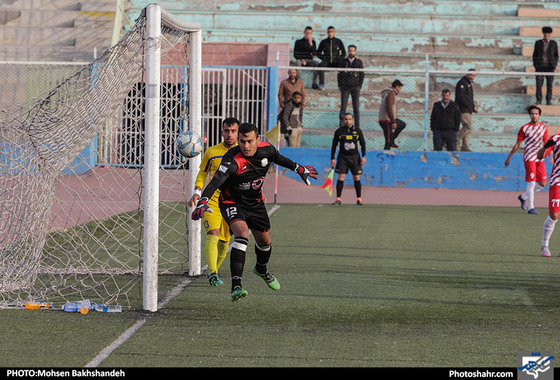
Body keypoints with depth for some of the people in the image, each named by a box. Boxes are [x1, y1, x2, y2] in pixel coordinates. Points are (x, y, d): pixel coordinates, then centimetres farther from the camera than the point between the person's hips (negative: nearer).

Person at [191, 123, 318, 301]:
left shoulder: (266, 150, -15)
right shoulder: (233, 160, -33)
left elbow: (280, 159, 8)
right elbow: (216, 180, -46)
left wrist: (300, 169, 22)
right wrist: (203, 202, -61)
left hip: (255, 203, 6)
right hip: (232, 203, -6)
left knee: (265, 242, 20)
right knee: (242, 233, -31)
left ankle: (261, 269, 56)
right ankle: (236, 286, -36)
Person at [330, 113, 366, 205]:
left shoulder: (357, 131, 2)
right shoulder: (339, 131, 0)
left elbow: (363, 144, 9)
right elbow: (334, 145, 6)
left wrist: (363, 156, 0)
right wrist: (332, 158, 2)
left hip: (354, 156, 0)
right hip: (342, 157, 0)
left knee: (356, 178, 0)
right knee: (340, 177, -8)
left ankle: (359, 199, 9)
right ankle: (338, 199, -4)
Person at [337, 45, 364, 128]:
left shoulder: (359, 62, 5)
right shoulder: (343, 62, 7)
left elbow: (362, 75, 7)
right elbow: (339, 74, 11)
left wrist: (359, 86, -1)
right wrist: (339, 86, 4)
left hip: (355, 87, -1)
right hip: (345, 88, 1)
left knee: (356, 107, -2)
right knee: (343, 106, -4)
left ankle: (357, 126, 2)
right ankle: (341, 125, -1)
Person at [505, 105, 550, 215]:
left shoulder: (543, 128, 8)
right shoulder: (524, 128, -3)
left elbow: (546, 144, 13)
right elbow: (517, 144, 3)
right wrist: (509, 157, 3)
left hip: (540, 159, 5)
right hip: (529, 158, -5)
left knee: (543, 183, 4)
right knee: (531, 182, -11)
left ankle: (523, 196, 24)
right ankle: (531, 207, -6)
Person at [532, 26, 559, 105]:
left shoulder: (554, 43, 0)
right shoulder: (538, 43, 2)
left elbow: (556, 56, 6)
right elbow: (535, 55, 7)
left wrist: (554, 66, -4)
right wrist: (535, 65, -1)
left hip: (549, 66, 0)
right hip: (540, 66, 0)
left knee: (549, 85, 0)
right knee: (539, 84, -4)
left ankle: (548, 101, 7)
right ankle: (538, 101, 2)